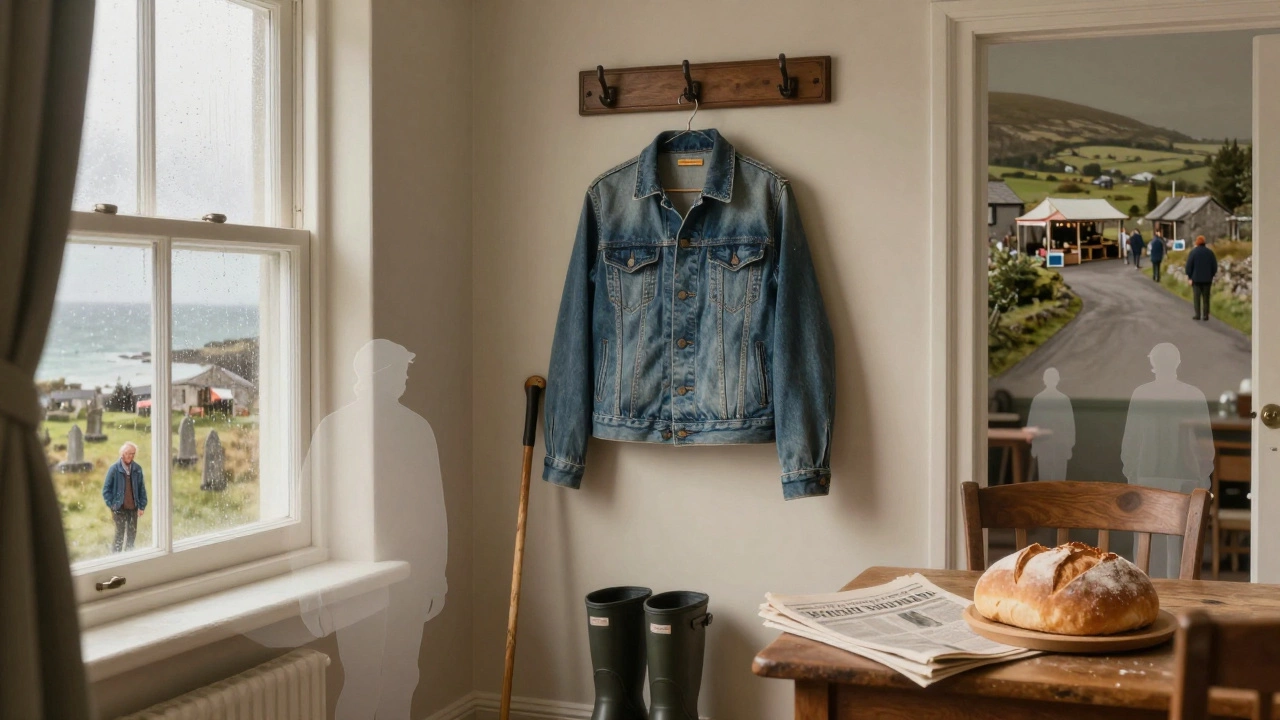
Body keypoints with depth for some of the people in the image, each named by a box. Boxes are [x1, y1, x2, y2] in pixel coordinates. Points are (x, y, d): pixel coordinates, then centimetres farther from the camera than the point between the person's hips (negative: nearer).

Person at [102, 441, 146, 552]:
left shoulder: (137, 469, 2)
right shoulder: (114, 468, -8)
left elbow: (142, 489, 7)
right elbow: (106, 489, -4)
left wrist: (142, 506, 3)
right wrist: (111, 505, -9)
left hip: (133, 508, 4)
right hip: (119, 508, -4)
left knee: (132, 534, 9)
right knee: (120, 535, -2)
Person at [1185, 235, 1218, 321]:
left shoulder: (1193, 252, -7)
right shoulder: (1210, 252, 2)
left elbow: (1189, 265, -9)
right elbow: (1215, 266, 4)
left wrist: (1189, 277, -2)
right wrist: (1211, 275, 13)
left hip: (1196, 278, -2)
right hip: (1207, 279, 3)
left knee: (1196, 297, 1)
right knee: (1206, 297, 6)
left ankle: (1197, 315, -4)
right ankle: (1205, 315, 4)